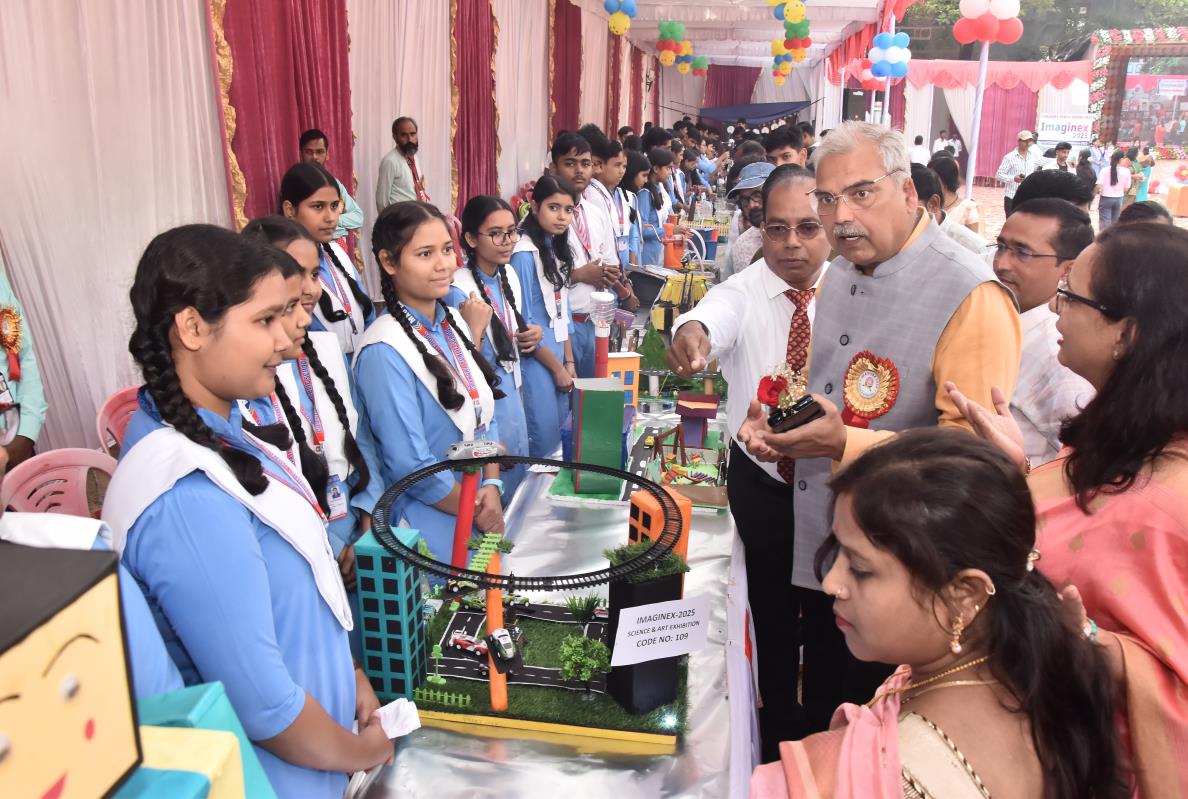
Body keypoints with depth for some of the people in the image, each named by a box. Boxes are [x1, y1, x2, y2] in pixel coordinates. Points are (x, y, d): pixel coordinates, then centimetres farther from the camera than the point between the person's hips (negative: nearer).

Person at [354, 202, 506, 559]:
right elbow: (410, 466, -21)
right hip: (433, 529, -7)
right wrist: (477, 511, -9)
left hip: (485, 514, 7)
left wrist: (492, 486, -5)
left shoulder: (454, 323, 2)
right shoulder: (385, 352, -21)